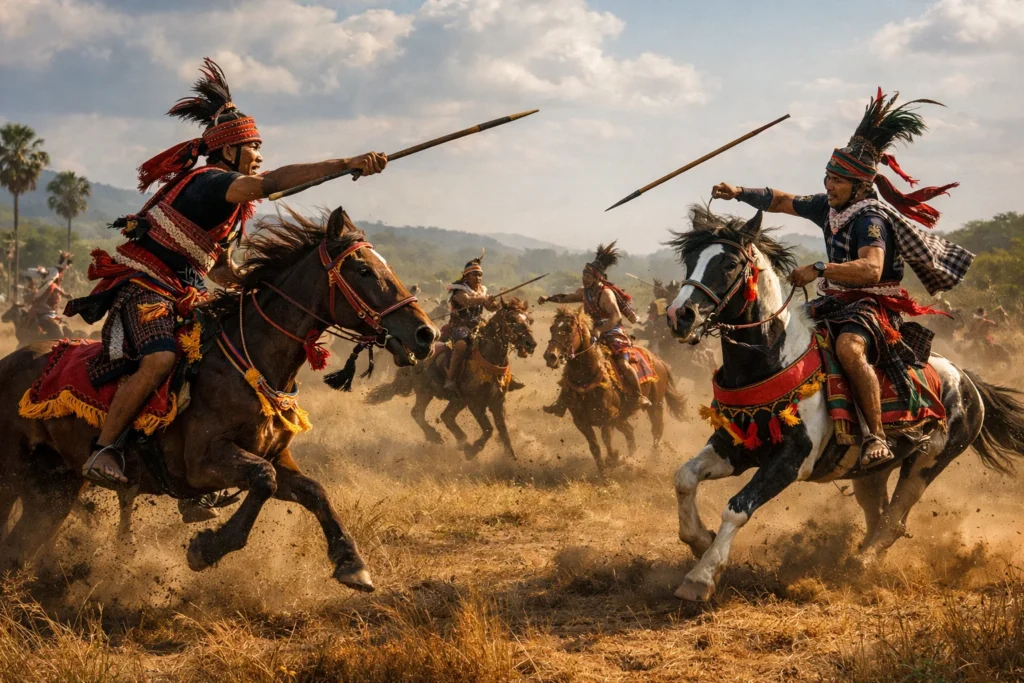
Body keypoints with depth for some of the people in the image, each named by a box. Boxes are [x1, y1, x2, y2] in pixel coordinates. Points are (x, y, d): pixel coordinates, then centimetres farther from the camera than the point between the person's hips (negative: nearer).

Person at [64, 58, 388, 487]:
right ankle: (103, 451, -24)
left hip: (180, 293, 10)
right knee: (159, 359, -33)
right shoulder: (209, 181, -15)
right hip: (140, 284, -10)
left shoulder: (233, 206, 16)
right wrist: (348, 164, -39)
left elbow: (219, 268, 26)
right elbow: (273, 182, -32)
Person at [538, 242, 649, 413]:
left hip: (614, 335, -8)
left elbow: (616, 316, -30)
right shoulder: (584, 292, 5)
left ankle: (641, 397, -15)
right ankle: (561, 402, 12)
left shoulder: (606, 293, -18)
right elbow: (567, 297, 25)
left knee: (623, 364, -27)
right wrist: (548, 298, 12)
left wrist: (599, 330, -39)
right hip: (596, 336, 8)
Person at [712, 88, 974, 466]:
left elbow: (871, 269, -35)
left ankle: (876, 438, -41)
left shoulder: (870, 217, -19)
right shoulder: (829, 206, 7)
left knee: (849, 348, -39)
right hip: (837, 300, 10)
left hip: (873, 305, -10)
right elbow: (783, 201, 20)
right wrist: (740, 193, 6)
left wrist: (819, 270, -40)